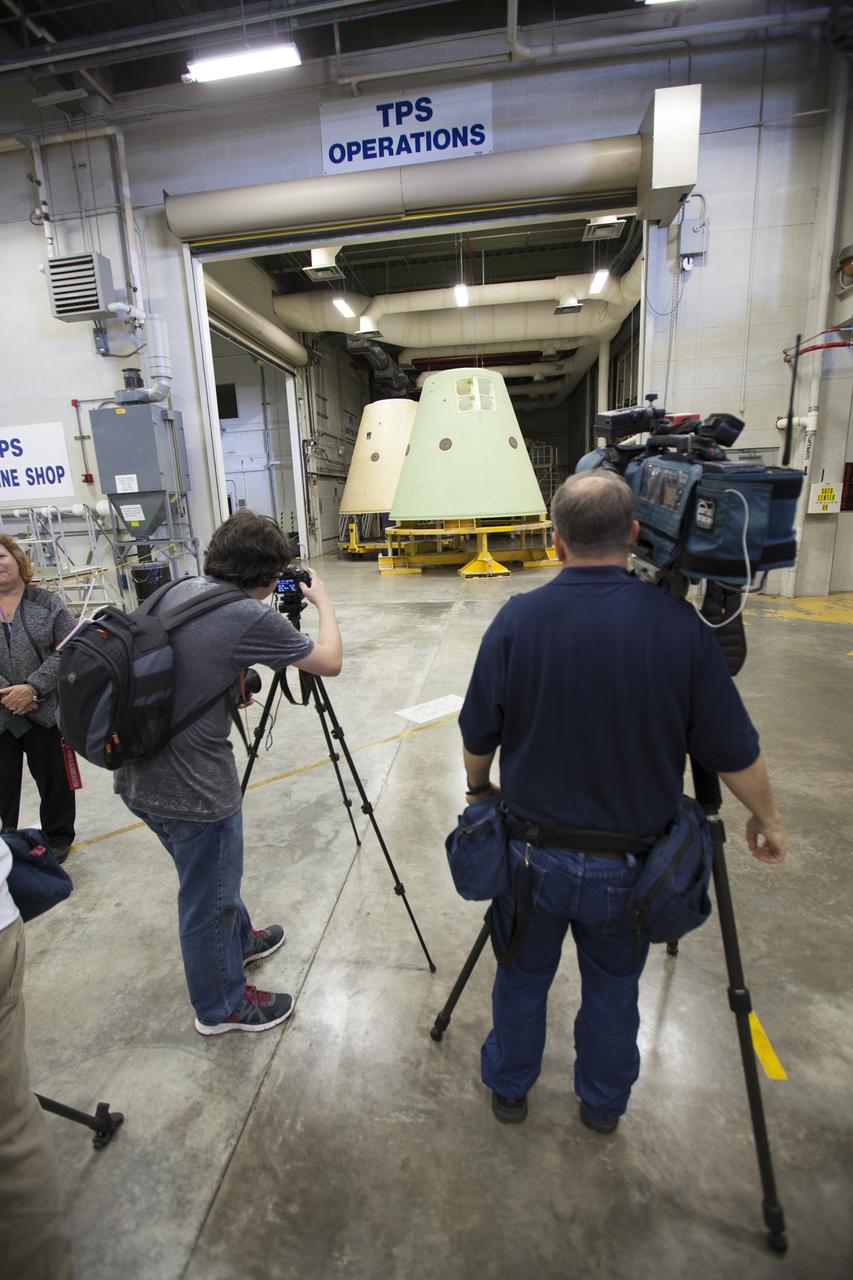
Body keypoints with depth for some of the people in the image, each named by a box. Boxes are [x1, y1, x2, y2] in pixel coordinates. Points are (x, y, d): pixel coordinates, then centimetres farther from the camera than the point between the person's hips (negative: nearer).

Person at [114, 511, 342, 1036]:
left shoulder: (179, 590, 2)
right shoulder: (252, 618, -20)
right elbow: (330, 662, -6)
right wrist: (323, 601, 6)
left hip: (139, 777, 8)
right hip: (193, 791, -8)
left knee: (210, 879, 30)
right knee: (208, 899, 16)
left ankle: (238, 941, 55)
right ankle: (222, 1006, 40)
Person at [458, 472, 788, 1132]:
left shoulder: (518, 619, -16)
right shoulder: (679, 624, -16)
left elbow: (478, 736, -7)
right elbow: (734, 750, -7)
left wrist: (478, 790, 13)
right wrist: (768, 818, 11)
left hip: (534, 852, 0)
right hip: (627, 861, 1)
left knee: (522, 976, 24)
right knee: (614, 986, 26)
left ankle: (508, 1087, 47)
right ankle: (603, 1103, 48)